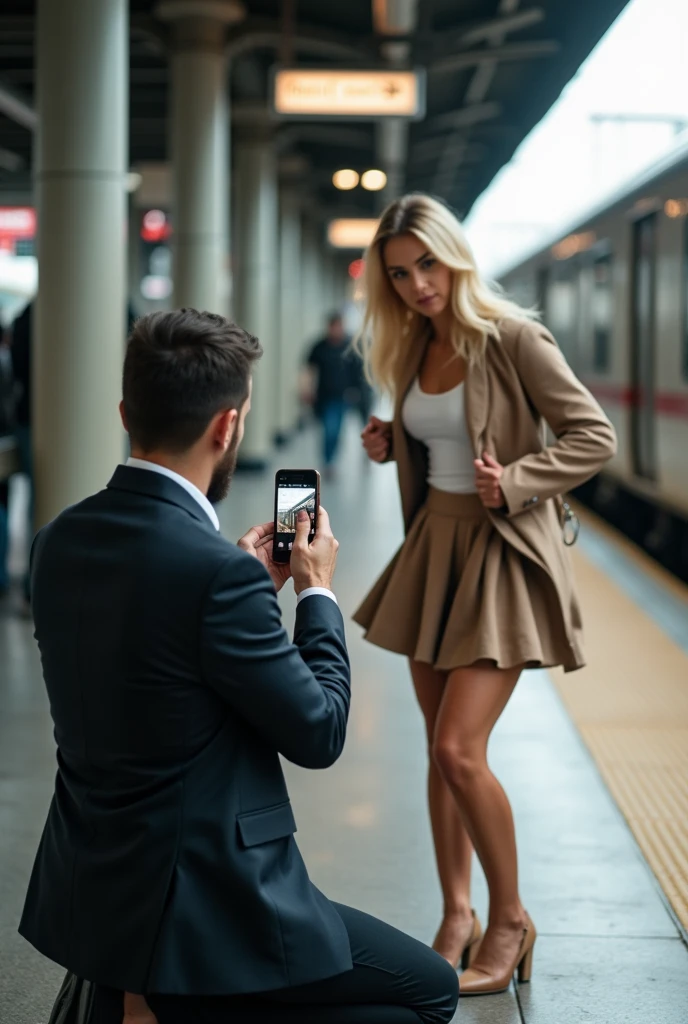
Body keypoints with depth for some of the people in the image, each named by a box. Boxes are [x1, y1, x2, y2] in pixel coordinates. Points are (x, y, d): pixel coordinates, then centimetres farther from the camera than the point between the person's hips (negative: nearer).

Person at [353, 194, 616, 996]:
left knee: (461, 750, -13)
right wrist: (389, 445, 4)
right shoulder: (412, 349, 8)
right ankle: (456, 917, 22)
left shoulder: (511, 337, -13)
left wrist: (516, 480, -23)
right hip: (433, 546, 7)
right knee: (440, 750, 10)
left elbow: (593, 435, -11)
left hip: (502, 554, -7)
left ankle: (510, 919, 7)